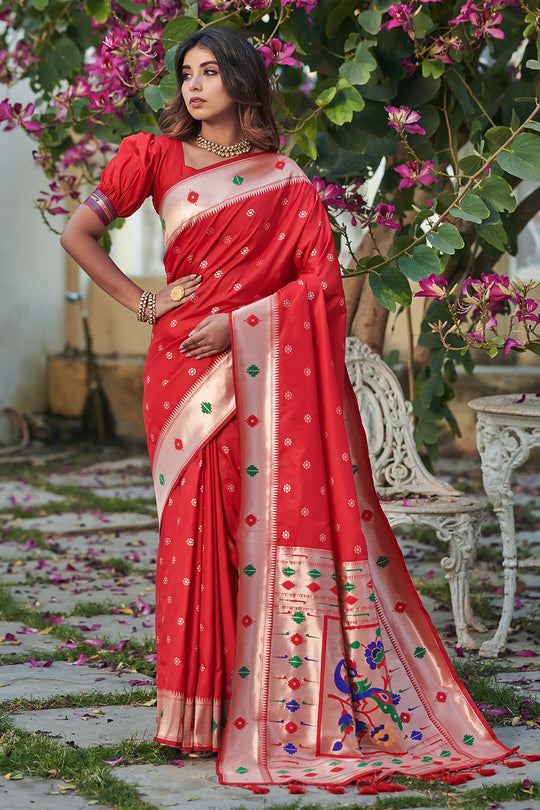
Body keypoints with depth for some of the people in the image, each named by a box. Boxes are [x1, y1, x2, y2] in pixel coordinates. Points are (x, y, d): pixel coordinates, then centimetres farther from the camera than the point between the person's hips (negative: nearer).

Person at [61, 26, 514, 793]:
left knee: (283, 519, -6)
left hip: (269, 369, 0)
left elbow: (321, 280, 0)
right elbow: (78, 232, 7)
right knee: (200, 524, -4)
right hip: (186, 366, 0)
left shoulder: (287, 182, 9)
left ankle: (290, 710, 0)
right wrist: (143, 302, 0)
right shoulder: (156, 157, 10)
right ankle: (201, 706, 2)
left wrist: (237, 323, -10)